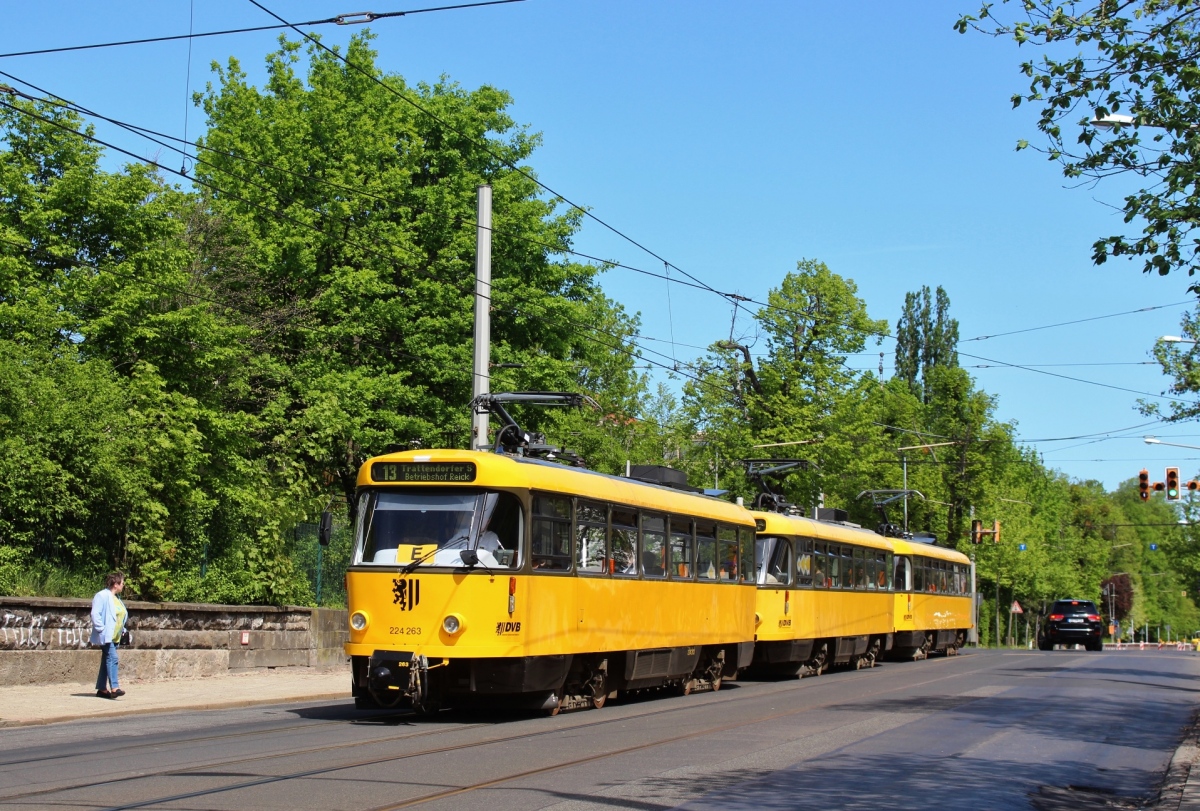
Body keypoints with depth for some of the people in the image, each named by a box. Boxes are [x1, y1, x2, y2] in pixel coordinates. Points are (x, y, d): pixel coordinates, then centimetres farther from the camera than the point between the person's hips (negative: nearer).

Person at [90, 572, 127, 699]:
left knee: (107, 660, 11)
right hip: (106, 635, -9)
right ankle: (114, 688, -24)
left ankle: (102, 689, 16)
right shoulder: (102, 596, -12)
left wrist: (122, 630, 19)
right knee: (112, 658, -18)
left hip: (115, 636, 9)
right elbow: (95, 614, -18)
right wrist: (101, 629, -20)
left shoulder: (116, 598, 16)